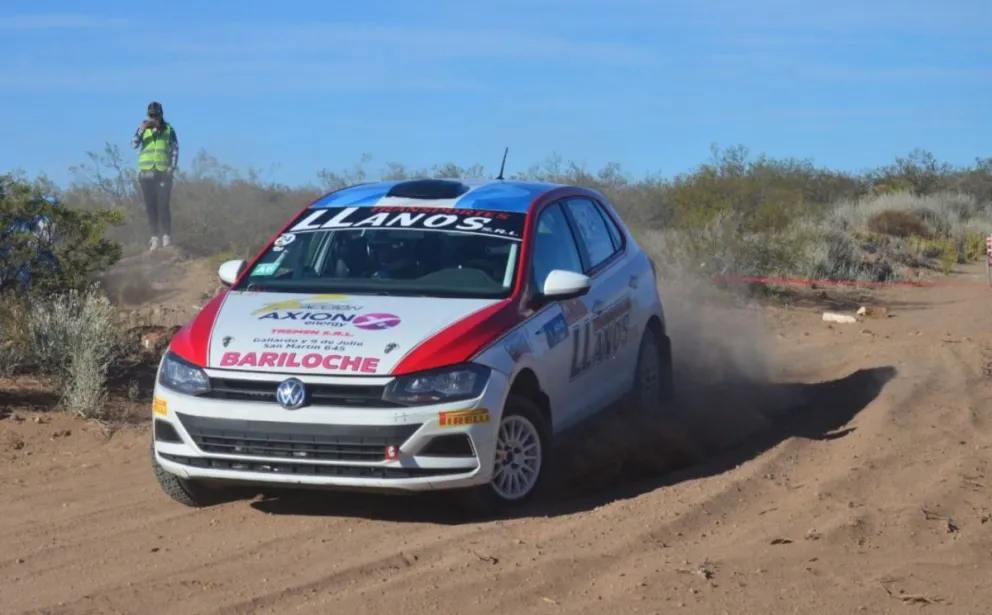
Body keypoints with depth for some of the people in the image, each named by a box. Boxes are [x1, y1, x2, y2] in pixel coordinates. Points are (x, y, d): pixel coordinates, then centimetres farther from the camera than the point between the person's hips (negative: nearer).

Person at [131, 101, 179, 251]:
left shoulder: (168, 129, 4)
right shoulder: (143, 128, 8)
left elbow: (175, 150, 4)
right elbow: (134, 144, -4)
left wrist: (172, 169, -4)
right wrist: (141, 130, -18)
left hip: (163, 173, -2)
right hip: (146, 173, 2)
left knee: (163, 205, -8)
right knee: (150, 206, 2)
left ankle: (166, 235, -5)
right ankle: (155, 236, 4)